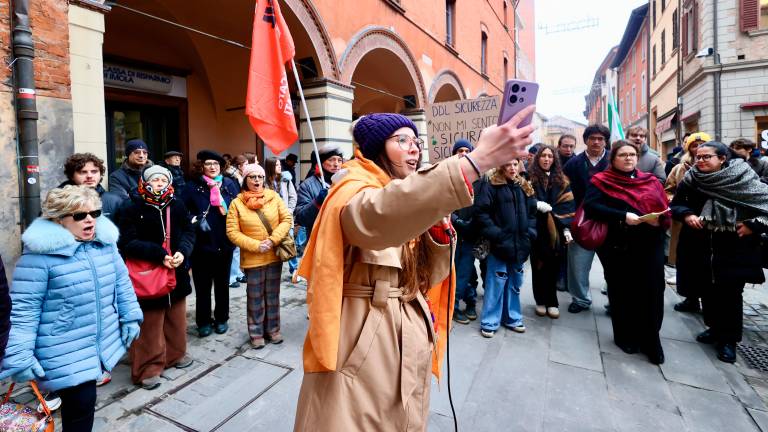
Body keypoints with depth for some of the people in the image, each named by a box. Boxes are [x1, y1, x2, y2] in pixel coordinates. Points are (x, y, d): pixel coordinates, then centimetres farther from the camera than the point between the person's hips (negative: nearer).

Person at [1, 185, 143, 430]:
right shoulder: (40, 254, -18)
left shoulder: (105, 242, 1)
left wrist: (130, 316, 8)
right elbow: (23, 308, -16)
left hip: (101, 345, 6)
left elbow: (121, 281, 10)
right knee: (81, 404, -4)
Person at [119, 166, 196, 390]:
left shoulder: (177, 206, 3)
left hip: (177, 272, 4)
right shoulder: (134, 209, -7)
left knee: (176, 318, 18)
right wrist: (160, 255, -22)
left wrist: (182, 252, -16)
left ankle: (175, 354, 37)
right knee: (150, 324, 4)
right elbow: (129, 242, -14)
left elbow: (188, 232, 3)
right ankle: (148, 367, 19)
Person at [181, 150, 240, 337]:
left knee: (222, 283, 14)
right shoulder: (193, 186, -2)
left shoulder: (229, 184, 2)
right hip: (201, 244, -1)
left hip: (224, 243, 2)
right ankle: (203, 322, 23)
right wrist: (197, 220, -20)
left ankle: (221, 319, 29)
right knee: (202, 285, 7)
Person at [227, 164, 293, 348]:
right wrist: (256, 245, -17)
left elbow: (287, 219, -3)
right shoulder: (237, 203, -4)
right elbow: (232, 232, -8)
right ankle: (256, 333, 24)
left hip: (274, 256, 2)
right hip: (252, 258, -2)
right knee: (255, 297, 9)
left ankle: (273, 329, 29)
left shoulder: (273, 196, 0)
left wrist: (273, 240, -15)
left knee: (273, 295, 14)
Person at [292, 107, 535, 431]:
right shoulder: (353, 189, -12)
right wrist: (477, 159, -45)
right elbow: (376, 218, -39)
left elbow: (427, 278, 6)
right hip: (362, 337, -7)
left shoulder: (411, 197, 10)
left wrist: (439, 225, -11)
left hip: (412, 336, 7)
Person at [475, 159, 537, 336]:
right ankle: (489, 322, 12)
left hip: (519, 245, 6)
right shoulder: (491, 185, -8)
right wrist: (494, 234, -16)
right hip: (499, 244, -6)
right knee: (496, 283, -1)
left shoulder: (525, 187, 11)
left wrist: (530, 233, 4)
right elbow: (481, 212, -13)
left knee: (515, 282, 17)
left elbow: (532, 212, 17)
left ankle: (512, 317, 32)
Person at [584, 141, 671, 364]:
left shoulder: (651, 181, 15)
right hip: (618, 246, -3)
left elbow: (665, 207, 12)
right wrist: (622, 216, -21)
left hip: (651, 244, 3)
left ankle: (651, 340, 17)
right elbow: (591, 206, -13)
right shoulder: (601, 181, 1)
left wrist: (659, 218, -10)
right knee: (623, 292, 6)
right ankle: (626, 337, 25)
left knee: (653, 291, 0)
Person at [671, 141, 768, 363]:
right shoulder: (691, 180, 1)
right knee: (707, 289, 13)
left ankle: (729, 339, 18)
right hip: (701, 246, 3)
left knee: (730, 293, 2)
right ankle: (714, 328, 32)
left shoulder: (744, 178, -8)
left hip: (734, 247, -3)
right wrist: (686, 215, -9)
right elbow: (676, 204, 9)